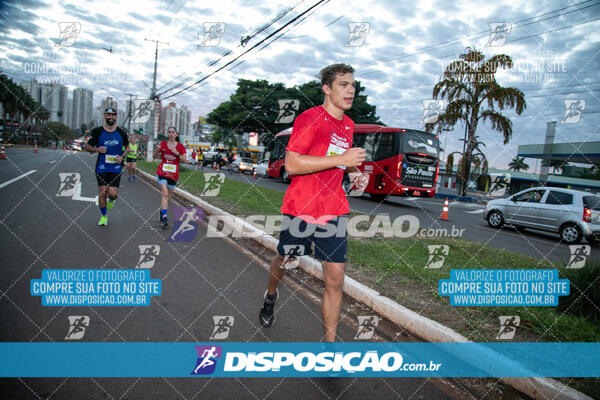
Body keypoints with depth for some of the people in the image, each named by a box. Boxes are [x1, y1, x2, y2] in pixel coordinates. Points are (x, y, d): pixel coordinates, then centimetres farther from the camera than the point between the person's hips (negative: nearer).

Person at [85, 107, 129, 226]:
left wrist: (122, 156, -4)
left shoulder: (121, 132, 2)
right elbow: (87, 146, 7)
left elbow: (127, 147, 15)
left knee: (113, 193, -10)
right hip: (102, 167, 0)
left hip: (116, 167, 0)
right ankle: (103, 216, 22)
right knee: (102, 193, 2)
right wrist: (97, 149, -14)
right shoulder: (97, 131, -1)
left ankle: (111, 200, 29)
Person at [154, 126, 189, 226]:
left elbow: (185, 160, -7)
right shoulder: (163, 144, 3)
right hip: (162, 172, -1)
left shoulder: (180, 146, 0)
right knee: (165, 194, -17)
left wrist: (177, 153, -21)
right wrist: (157, 151, -11)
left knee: (167, 195, 13)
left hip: (173, 174, 1)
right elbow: (155, 157, 10)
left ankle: (162, 211, 36)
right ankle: (164, 217, -22)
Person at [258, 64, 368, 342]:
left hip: (334, 212, 5)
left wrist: (353, 169, 8)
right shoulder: (310, 118, -12)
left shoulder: (348, 125, 12)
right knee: (284, 263, 17)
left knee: (335, 280, 1)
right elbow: (291, 164, -22)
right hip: (301, 209, -5)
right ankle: (270, 296, 52)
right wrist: (342, 159, -24)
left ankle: (329, 341, 16)